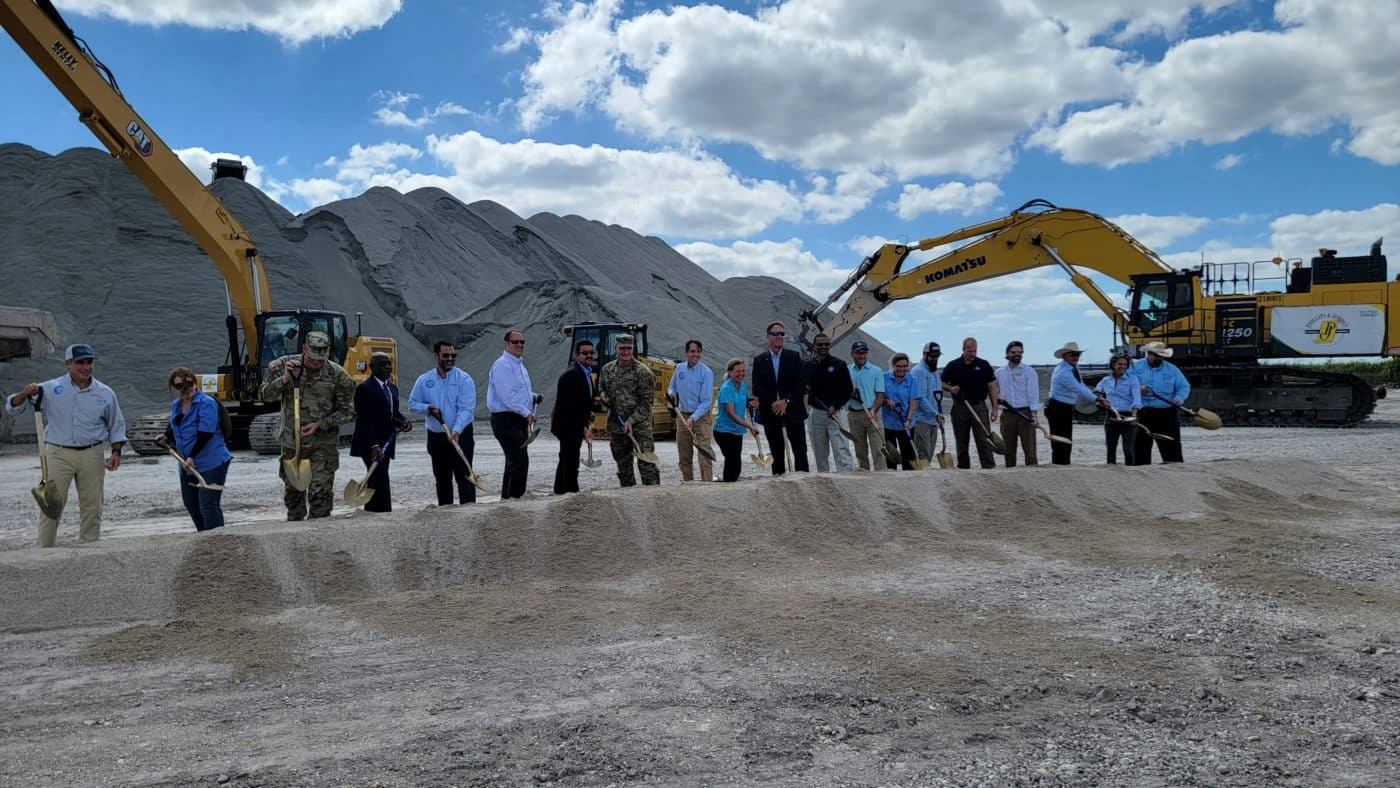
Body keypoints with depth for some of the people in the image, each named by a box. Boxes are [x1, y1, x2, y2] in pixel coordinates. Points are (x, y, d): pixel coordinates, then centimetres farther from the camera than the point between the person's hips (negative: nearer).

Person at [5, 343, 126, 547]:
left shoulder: (105, 393, 4)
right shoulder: (50, 389, -1)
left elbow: (117, 426, 13)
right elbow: (13, 407, 2)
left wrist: (116, 451, 1)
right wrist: (25, 394, -19)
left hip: (92, 455, 2)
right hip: (59, 454, -1)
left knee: (92, 507, 6)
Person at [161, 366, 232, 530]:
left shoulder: (207, 403, -15)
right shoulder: (176, 405, 11)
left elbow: (205, 434, -23)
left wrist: (191, 457, -26)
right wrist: (167, 437, 14)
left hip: (211, 464, -9)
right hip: (187, 466, 9)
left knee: (208, 506, -12)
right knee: (190, 504, 20)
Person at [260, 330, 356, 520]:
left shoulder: (338, 375, -9)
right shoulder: (283, 365, -3)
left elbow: (347, 411, -4)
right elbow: (264, 395, -5)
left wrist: (320, 424, -15)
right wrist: (284, 379, -21)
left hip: (323, 443, -3)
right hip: (291, 441, 3)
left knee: (320, 492, -7)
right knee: (292, 489, 16)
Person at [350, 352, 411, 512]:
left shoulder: (392, 388, 14)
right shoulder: (365, 388, -13)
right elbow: (365, 421, -19)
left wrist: (403, 421, -2)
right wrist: (374, 445, -27)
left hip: (385, 443, 8)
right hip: (370, 445, -8)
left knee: (374, 480, 13)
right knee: (381, 480, -13)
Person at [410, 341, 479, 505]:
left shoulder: (464, 379, -7)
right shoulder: (424, 380, 4)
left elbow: (466, 409, -15)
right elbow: (412, 403, 12)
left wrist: (456, 431, -27)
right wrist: (426, 408, -10)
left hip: (461, 435, -4)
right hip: (435, 436, 4)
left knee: (463, 475, -10)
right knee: (441, 478, 12)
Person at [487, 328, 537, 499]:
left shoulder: (520, 365, 19)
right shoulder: (502, 365, -12)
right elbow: (507, 396, -20)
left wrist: (533, 397, 9)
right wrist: (526, 413, -19)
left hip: (520, 421, 10)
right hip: (506, 420, -10)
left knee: (514, 463, 14)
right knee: (520, 462, -16)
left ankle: (506, 498, 22)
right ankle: (513, 498, -12)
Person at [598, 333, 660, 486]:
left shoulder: (643, 371, -7)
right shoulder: (607, 369, 9)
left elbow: (646, 402, -8)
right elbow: (601, 388, 27)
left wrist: (631, 421, -15)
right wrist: (603, 395, 2)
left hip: (640, 425, -5)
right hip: (616, 426, 5)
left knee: (646, 462, -11)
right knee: (623, 464, 13)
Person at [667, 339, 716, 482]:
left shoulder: (706, 372, -9)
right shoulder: (679, 369, 6)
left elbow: (706, 401, -13)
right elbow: (672, 387, 23)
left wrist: (693, 418, -23)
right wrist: (671, 393, -2)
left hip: (701, 417, -5)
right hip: (683, 416, 5)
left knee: (704, 454, -13)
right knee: (684, 456, 10)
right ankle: (687, 483, 19)